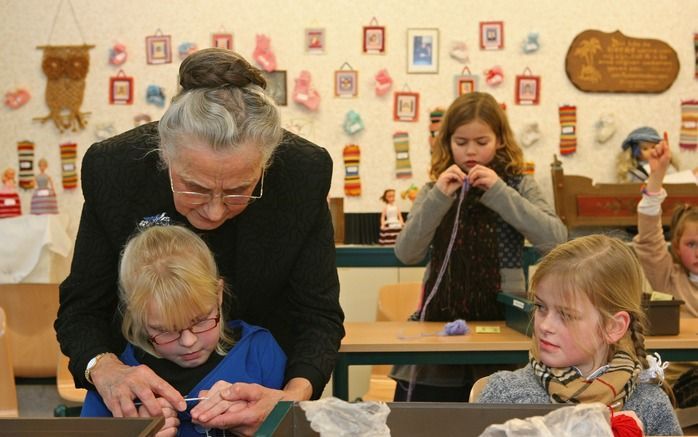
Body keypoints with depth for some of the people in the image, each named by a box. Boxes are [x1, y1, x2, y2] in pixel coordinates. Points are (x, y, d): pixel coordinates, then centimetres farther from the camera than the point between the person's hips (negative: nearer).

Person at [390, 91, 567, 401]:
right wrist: (439, 198, -15)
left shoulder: (519, 186, 3)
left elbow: (555, 240, -13)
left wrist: (498, 192, -16)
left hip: (501, 318, -1)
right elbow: (406, 254, -4)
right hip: (441, 318, 2)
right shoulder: (434, 192, 8)